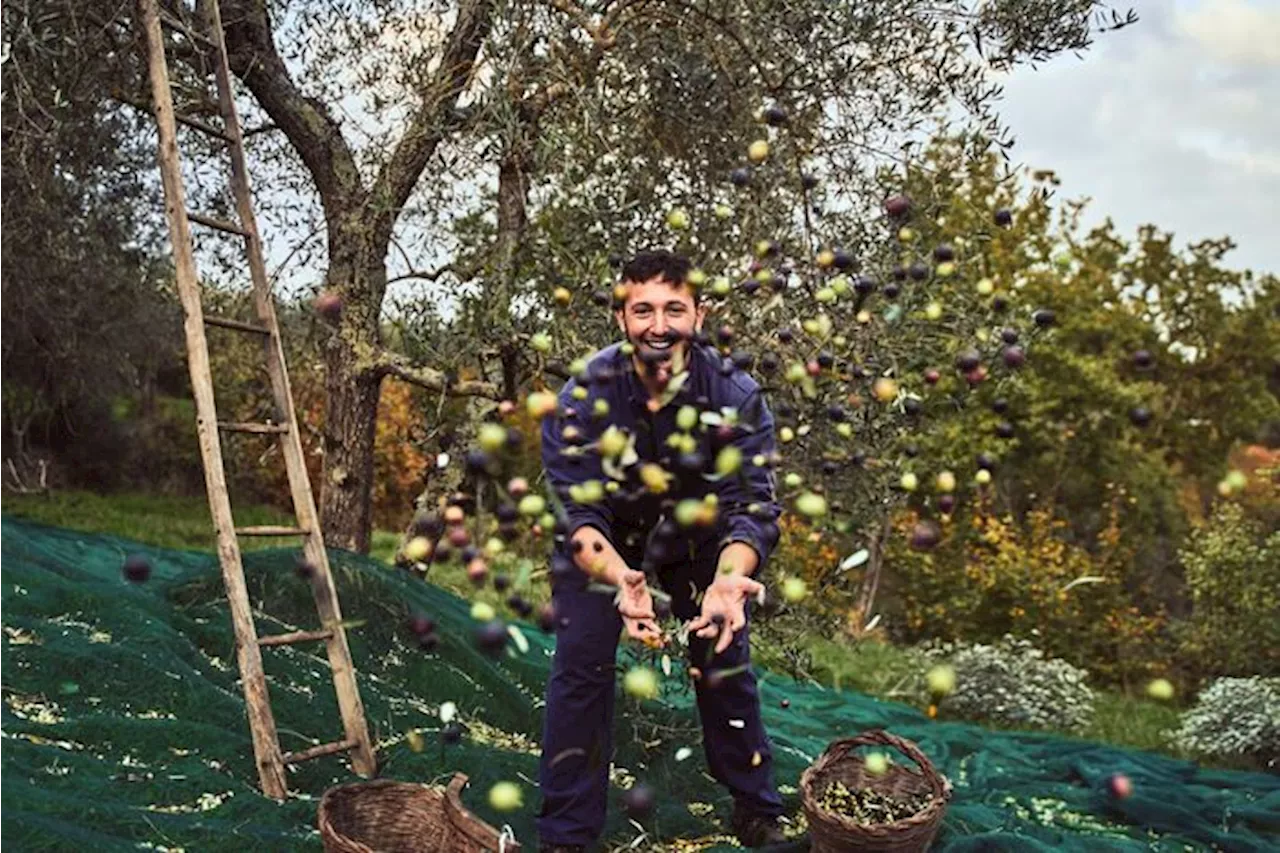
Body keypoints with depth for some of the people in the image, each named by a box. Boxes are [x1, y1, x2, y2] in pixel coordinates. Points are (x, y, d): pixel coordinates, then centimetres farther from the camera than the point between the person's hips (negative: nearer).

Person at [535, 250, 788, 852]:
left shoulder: (737, 396, -25)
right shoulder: (581, 398, -28)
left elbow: (752, 506, -29)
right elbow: (578, 513, -32)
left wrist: (730, 579, -51)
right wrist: (621, 582, -52)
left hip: (697, 542, 1)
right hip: (603, 547, -1)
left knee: (726, 663, 3)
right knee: (580, 669, -7)